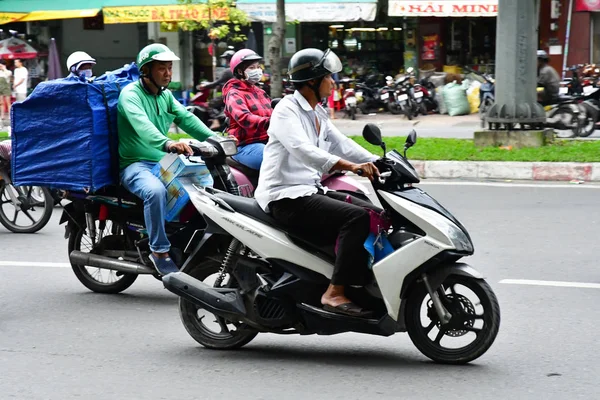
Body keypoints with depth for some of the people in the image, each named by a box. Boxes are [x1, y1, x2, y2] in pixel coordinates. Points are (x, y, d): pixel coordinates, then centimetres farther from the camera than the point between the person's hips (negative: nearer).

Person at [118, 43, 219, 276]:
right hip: (136, 165, -8)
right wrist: (167, 144, -49)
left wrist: (214, 140, -13)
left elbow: (186, 118, 4)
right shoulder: (130, 94, -11)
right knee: (156, 191, -38)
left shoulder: (166, 96, 17)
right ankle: (160, 252, -28)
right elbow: (141, 125, -30)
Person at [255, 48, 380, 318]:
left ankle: (366, 284, 3)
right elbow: (303, 150, -28)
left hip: (310, 191, 10)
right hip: (286, 198, -10)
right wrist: (350, 166, -40)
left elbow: (341, 144, 15)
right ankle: (335, 293, -27)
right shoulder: (287, 110, -12)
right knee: (357, 217, -25)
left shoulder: (317, 114, 19)